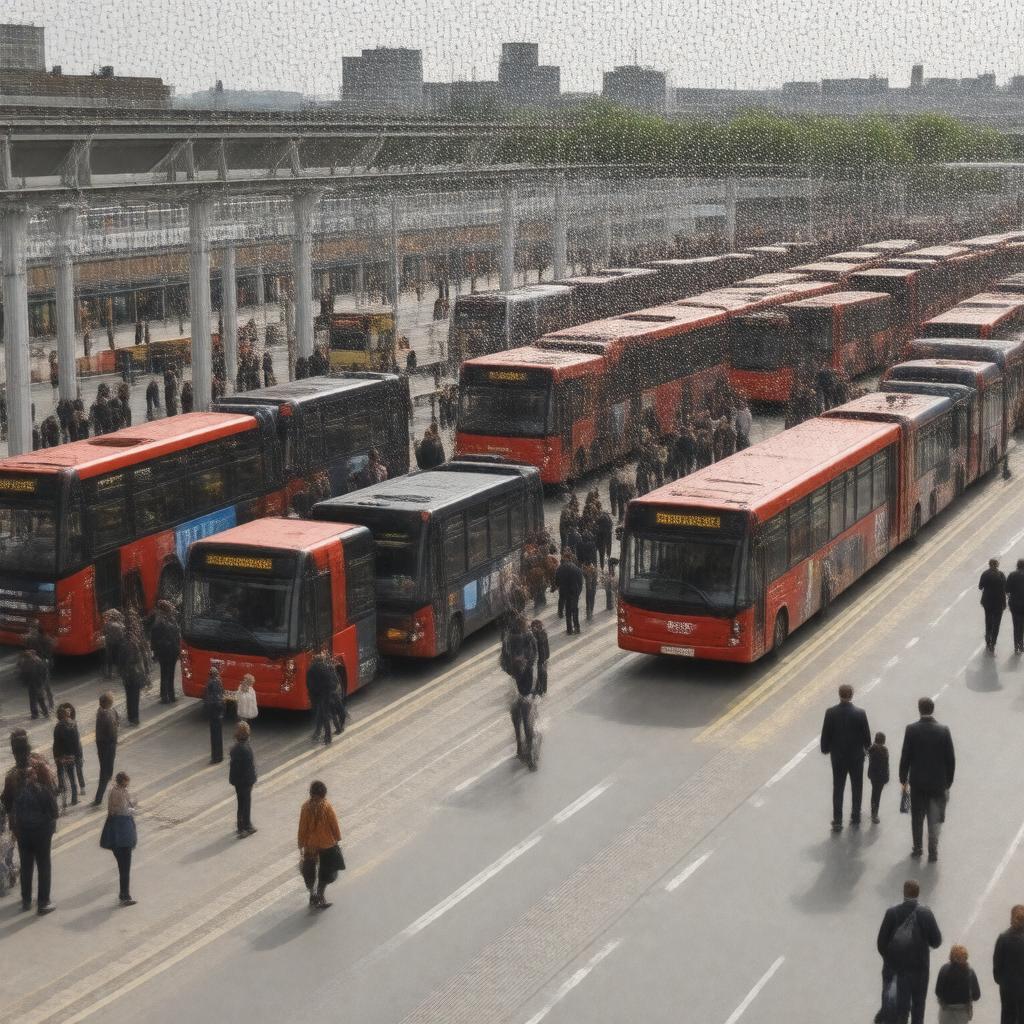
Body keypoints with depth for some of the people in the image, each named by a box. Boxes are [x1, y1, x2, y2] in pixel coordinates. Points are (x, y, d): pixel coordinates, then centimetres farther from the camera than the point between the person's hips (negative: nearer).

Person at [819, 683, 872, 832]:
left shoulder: (831, 712, -14)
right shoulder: (860, 713, -17)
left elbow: (825, 734, -6)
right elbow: (866, 734, -7)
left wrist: (825, 748, 11)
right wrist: (867, 747, 13)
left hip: (838, 756, 1)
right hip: (856, 756, -1)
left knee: (838, 789, 7)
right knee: (856, 787, 17)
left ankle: (837, 821, 5)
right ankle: (855, 816, 28)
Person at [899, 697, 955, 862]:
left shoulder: (911, 730, -11)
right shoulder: (944, 731, -10)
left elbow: (905, 757, -7)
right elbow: (951, 759, -6)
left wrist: (903, 779, 5)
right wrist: (948, 782, 6)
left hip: (917, 782, 0)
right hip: (938, 782, 0)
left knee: (917, 818, 16)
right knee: (935, 819, 9)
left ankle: (917, 849, 23)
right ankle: (933, 852, 8)